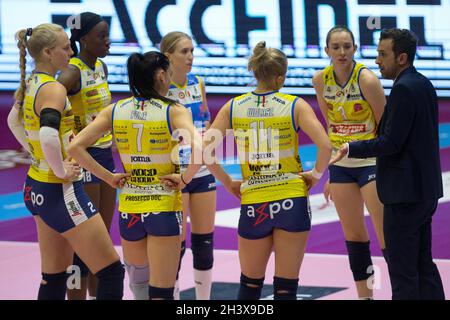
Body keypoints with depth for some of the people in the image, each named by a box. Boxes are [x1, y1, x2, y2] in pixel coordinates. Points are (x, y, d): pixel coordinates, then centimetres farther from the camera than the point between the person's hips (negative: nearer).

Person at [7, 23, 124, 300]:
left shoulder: (30, 86, 8)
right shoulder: (54, 89, -19)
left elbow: (14, 121, 27)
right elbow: (48, 136, -35)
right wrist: (61, 171, -21)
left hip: (37, 186, 10)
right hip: (62, 191, -10)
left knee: (54, 277, 15)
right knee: (111, 272, -6)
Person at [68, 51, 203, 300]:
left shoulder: (114, 111, 2)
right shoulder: (174, 111, -9)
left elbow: (75, 147, -5)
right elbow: (198, 150, -24)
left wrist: (109, 177, 1)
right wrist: (183, 179, -9)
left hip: (129, 208, 4)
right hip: (164, 208, -3)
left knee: (138, 283, 24)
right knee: (160, 292, 1)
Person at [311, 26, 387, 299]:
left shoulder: (367, 79, -16)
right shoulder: (321, 80, 0)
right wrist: (328, 174, 13)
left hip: (371, 162, -5)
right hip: (340, 166, 5)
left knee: (386, 234, -8)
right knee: (354, 235, 10)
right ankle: (365, 295, 19)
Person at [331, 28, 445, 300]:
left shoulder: (404, 89, -17)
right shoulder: (424, 85, 13)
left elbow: (392, 142, -21)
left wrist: (351, 149, -13)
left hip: (405, 192, -10)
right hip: (426, 189, 10)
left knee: (403, 270, -5)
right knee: (423, 263, 15)